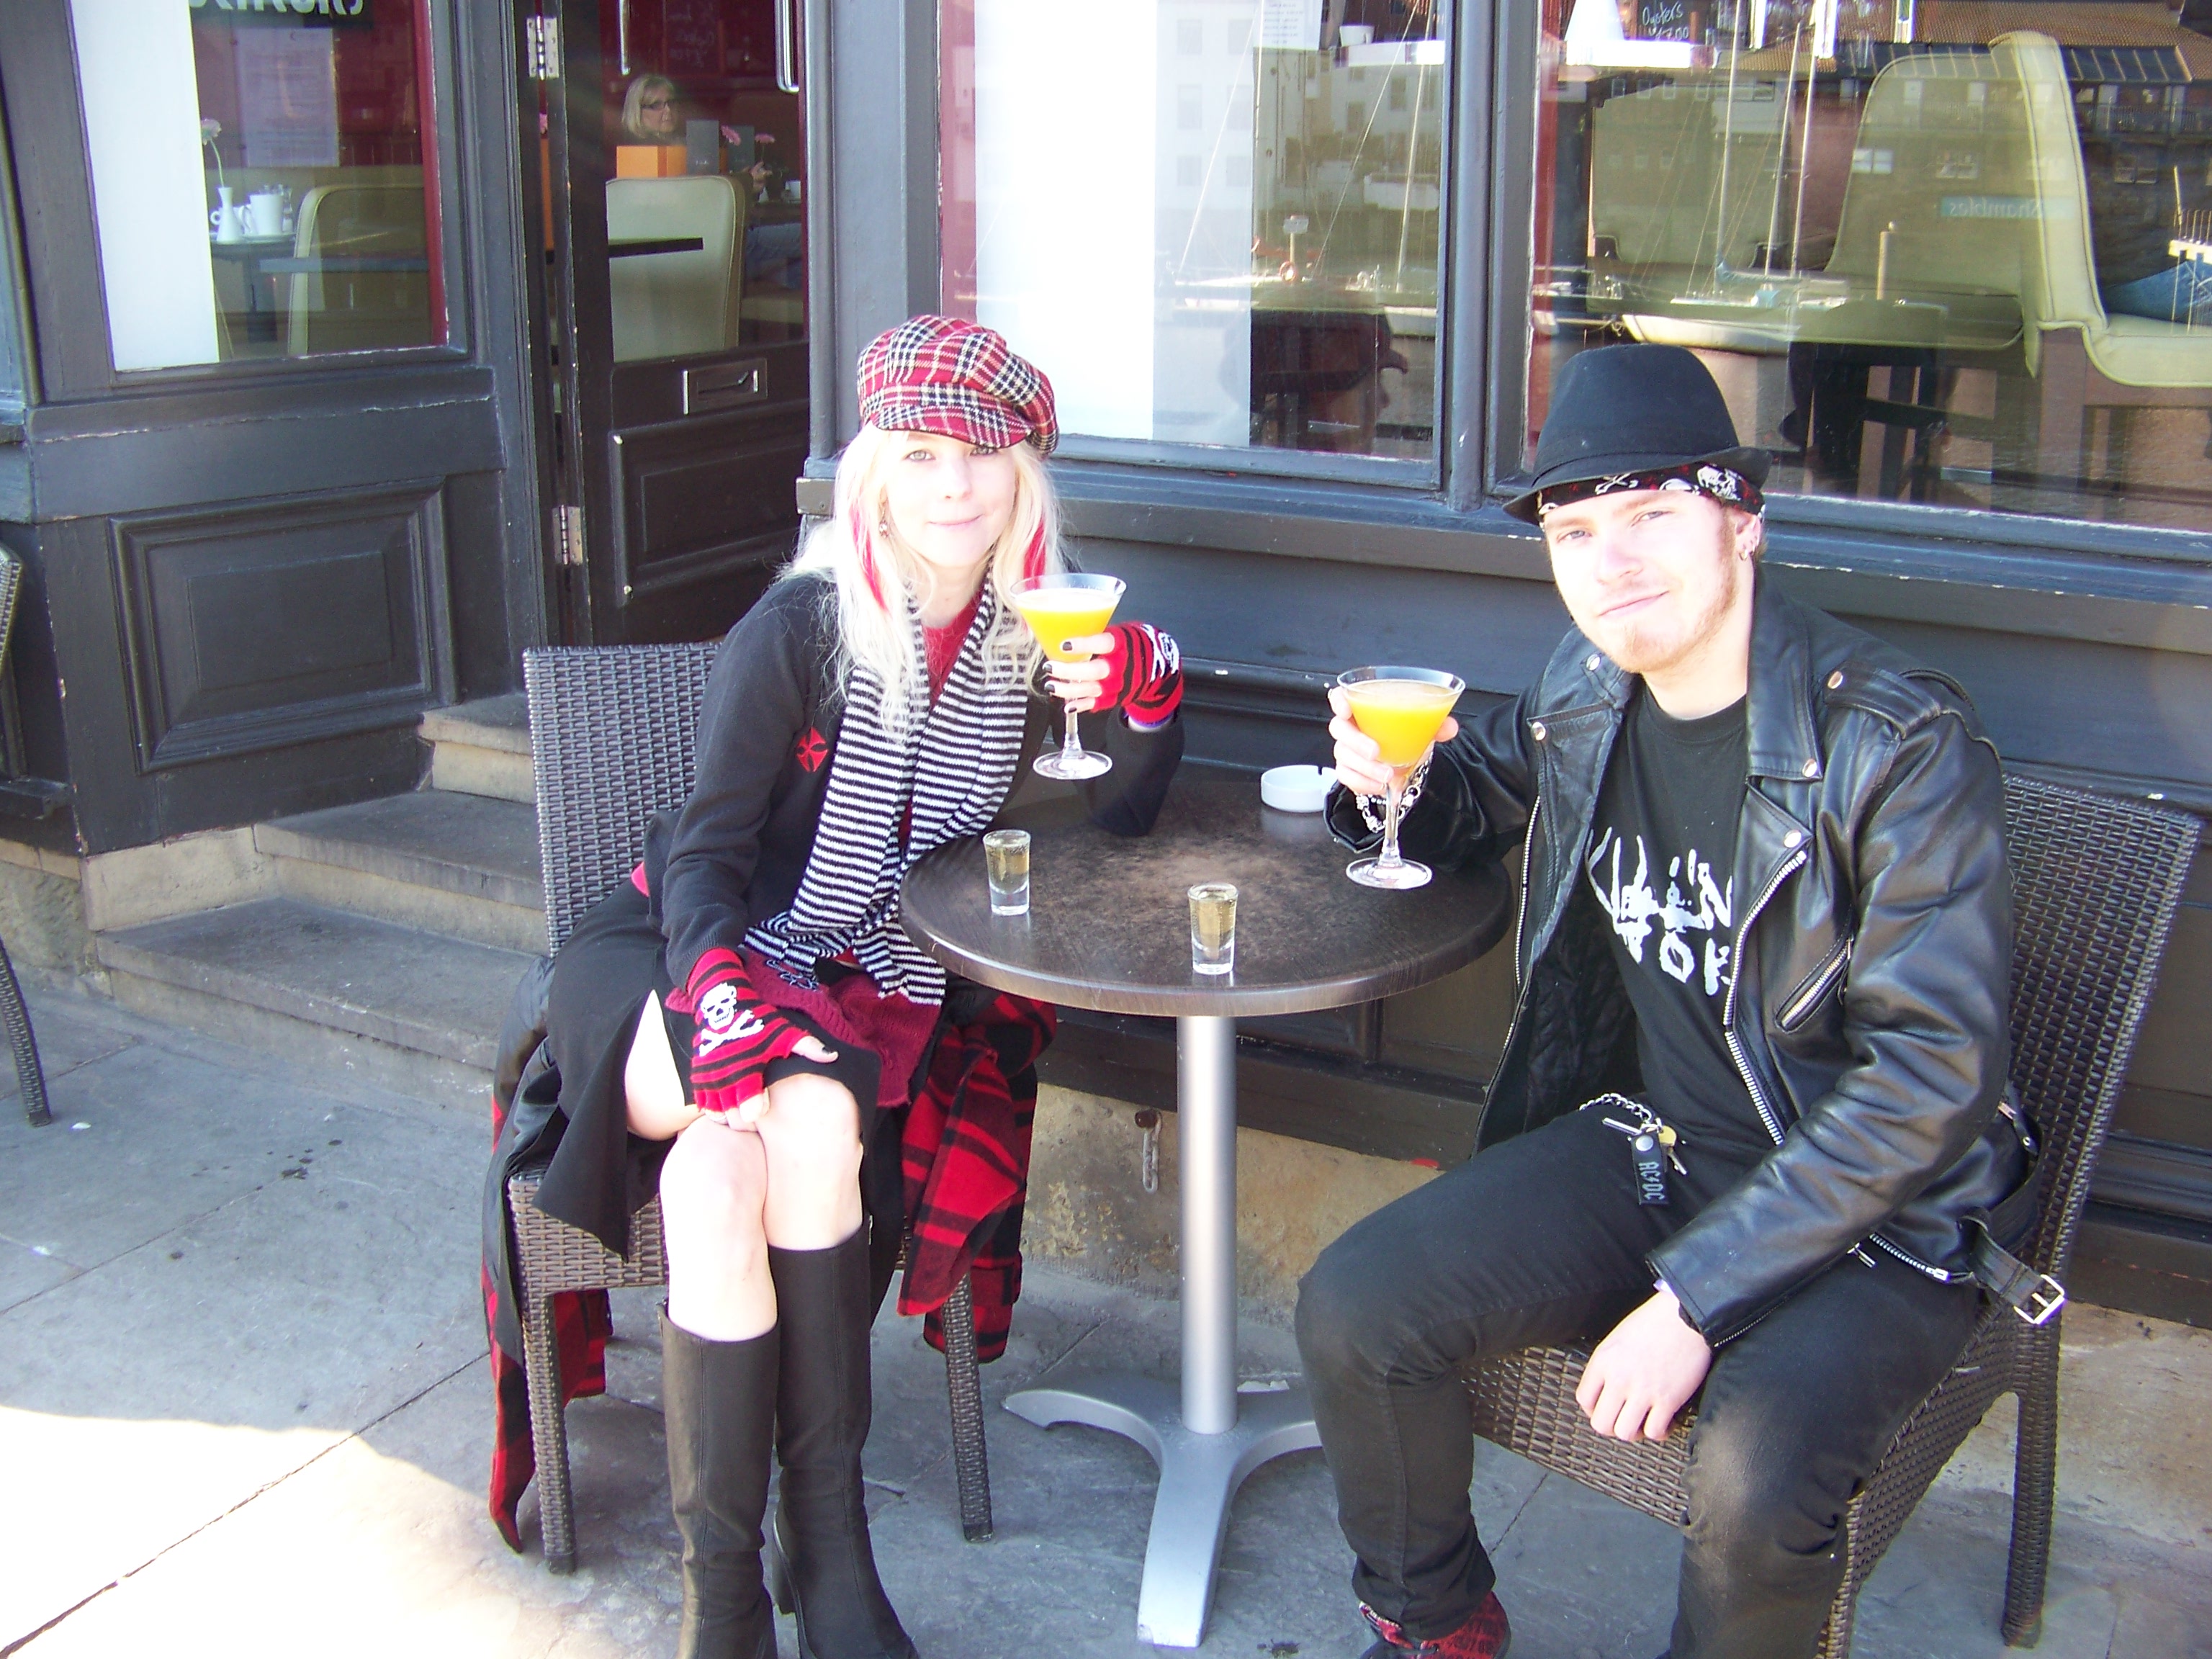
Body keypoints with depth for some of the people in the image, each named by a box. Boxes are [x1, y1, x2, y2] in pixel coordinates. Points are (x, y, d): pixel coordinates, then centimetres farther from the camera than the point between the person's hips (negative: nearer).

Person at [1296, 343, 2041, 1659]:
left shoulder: (1902, 745, -19)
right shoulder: (1585, 694, 0)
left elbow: (1932, 1071, -21)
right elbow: (1475, 799, 22)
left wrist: (1696, 1297, -24)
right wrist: (1389, 783, -4)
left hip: (1872, 1212, -5)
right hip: (1645, 1149, 6)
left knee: (1756, 1477, -33)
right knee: (1352, 1311, -10)